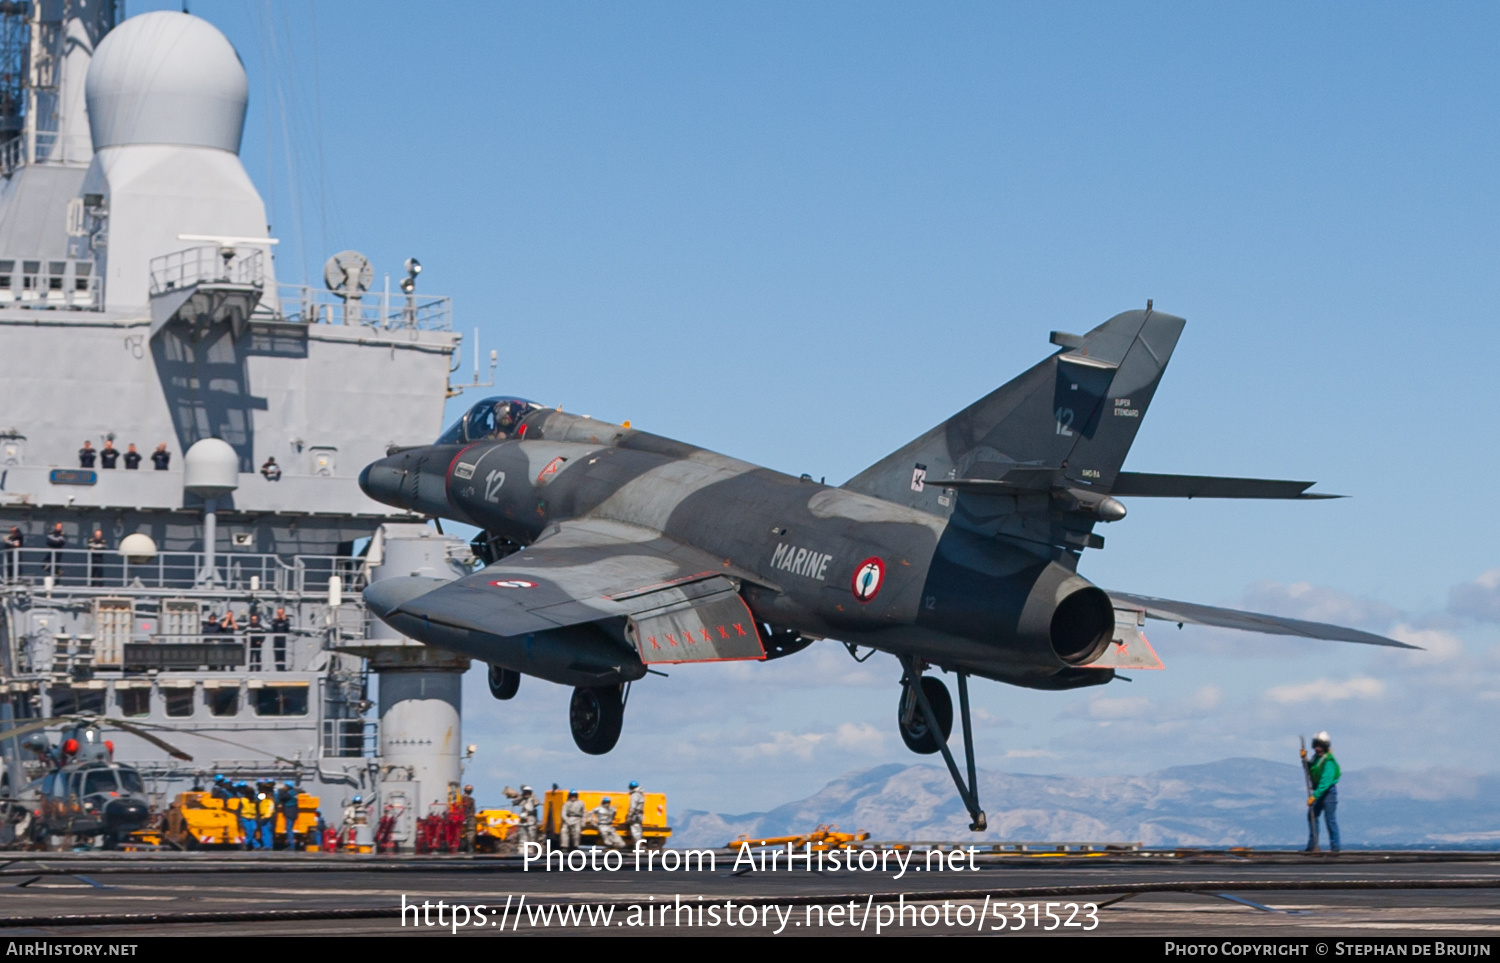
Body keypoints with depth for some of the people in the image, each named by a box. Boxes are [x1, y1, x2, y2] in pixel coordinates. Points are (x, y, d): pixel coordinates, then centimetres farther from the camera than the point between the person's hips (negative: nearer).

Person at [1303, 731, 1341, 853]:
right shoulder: (1316, 757, 8)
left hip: (1328, 791, -9)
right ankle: (1313, 846, 10)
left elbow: (1325, 781, -26)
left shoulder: (1328, 761, -19)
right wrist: (1305, 760, 5)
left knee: (1330, 819, -7)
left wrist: (1315, 796, -29)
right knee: (1312, 816, 6)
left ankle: (1334, 847, 0)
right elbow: (1310, 772, 20)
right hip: (1318, 791, 9)